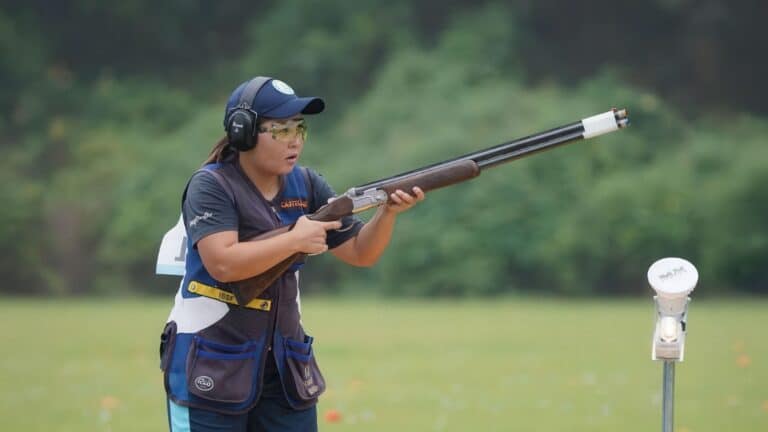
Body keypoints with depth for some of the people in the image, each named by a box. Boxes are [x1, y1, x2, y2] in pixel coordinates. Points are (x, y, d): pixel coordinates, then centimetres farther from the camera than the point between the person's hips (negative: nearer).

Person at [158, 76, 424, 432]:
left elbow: (360, 253, 6)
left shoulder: (304, 186, 6)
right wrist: (296, 241, -23)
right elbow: (223, 263, -27)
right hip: (210, 367, -6)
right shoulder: (211, 186, -12)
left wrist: (388, 212, -13)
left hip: (285, 364, 6)